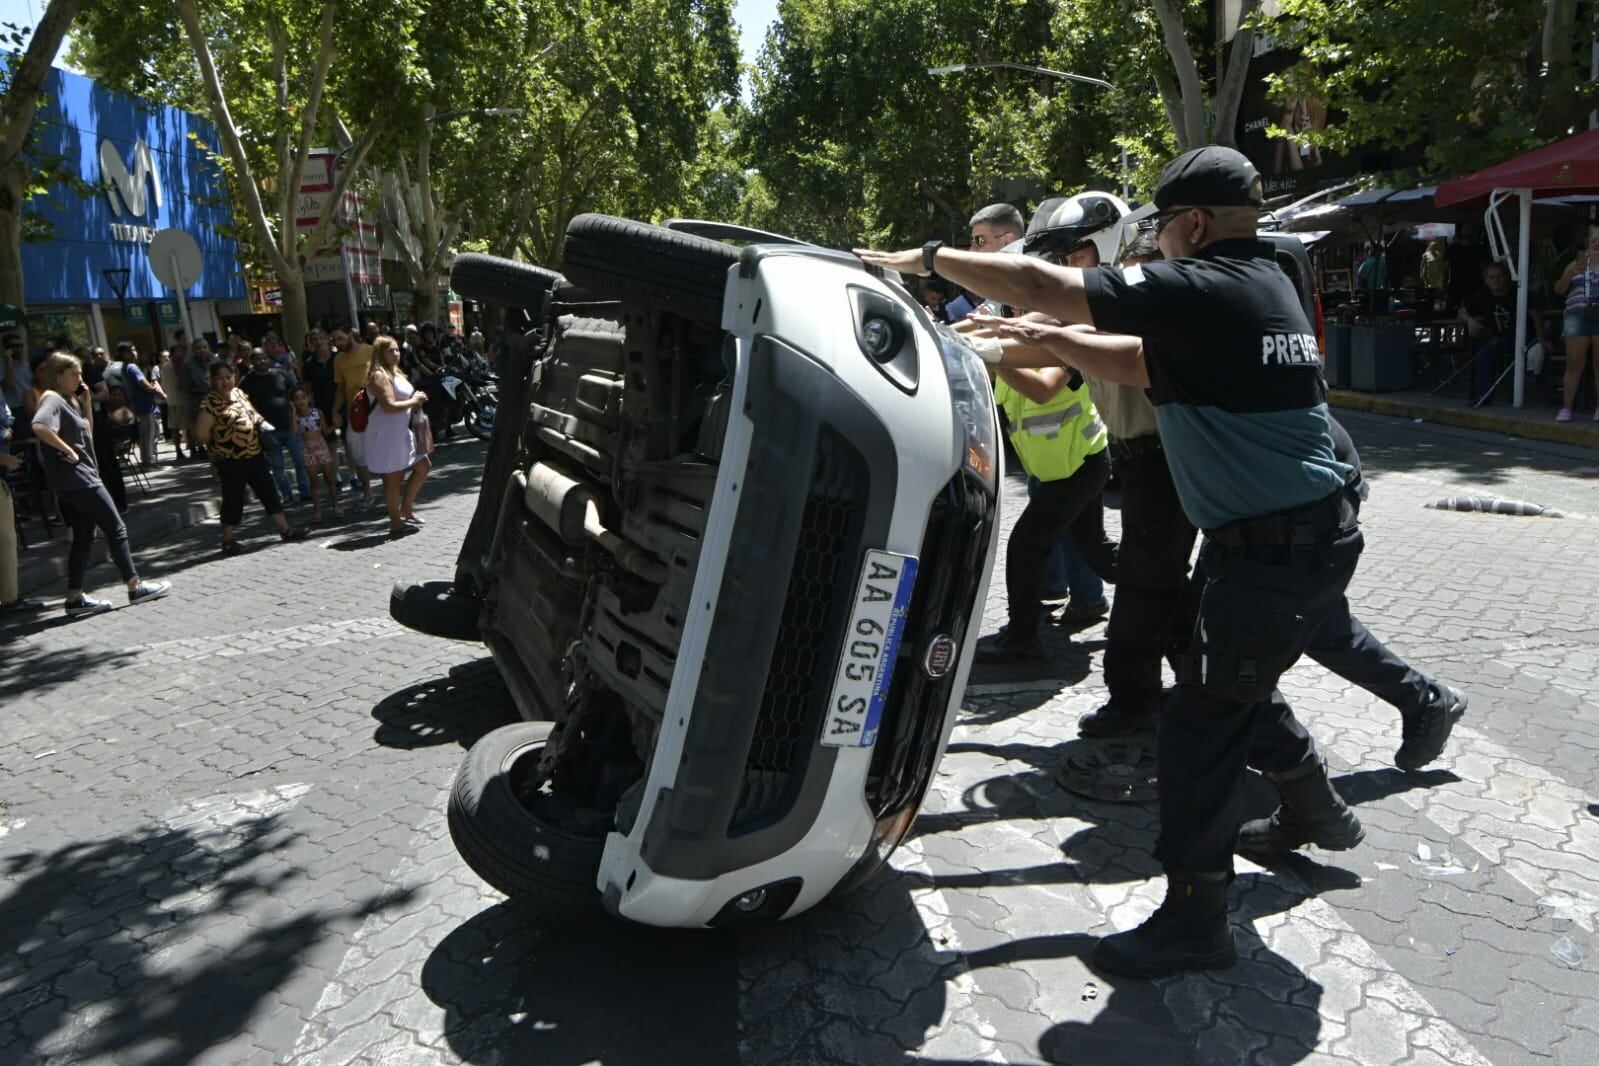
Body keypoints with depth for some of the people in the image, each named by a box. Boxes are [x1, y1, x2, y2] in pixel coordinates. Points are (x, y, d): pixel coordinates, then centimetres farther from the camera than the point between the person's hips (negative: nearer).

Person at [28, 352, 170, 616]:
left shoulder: (70, 399, 15)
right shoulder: (53, 399, -12)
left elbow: (88, 433, 19)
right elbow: (39, 426, -32)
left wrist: (86, 402, 9)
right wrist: (67, 450, -22)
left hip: (71, 481, 9)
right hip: (75, 477, -9)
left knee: (83, 537, 11)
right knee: (116, 528, -3)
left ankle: (75, 598, 12)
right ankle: (135, 587, 2)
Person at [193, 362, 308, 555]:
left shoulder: (238, 392, 9)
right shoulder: (210, 403, -14)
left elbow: (252, 413, 24)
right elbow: (200, 433, -19)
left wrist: (259, 421, 2)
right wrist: (220, 439, -4)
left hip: (255, 454, 8)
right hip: (230, 460, -7)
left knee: (268, 490, 12)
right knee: (233, 498, 0)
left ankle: (285, 529, 20)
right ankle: (228, 540, 13)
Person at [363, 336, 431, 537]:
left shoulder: (396, 373, 15)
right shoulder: (379, 376, -15)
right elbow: (390, 406, -25)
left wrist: (416, 399, 7)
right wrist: (414, 401, -14)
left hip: (402, 432, 10)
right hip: (387, 435, -10)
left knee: (423, 466, 15)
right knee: (393, 478, -2)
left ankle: (406, 509, 24)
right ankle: (396, 523, 7)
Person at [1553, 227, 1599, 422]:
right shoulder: (1576, 264, 15)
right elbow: (1559, 290, 9)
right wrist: (1571, 273, -10)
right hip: (1578, 316, 1)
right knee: (1574, 364, -3)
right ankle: (1566, 407, -2)